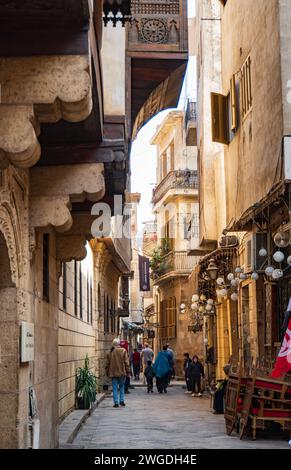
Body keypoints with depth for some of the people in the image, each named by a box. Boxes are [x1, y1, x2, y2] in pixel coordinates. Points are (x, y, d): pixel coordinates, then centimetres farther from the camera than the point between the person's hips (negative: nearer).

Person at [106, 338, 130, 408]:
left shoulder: (110, 352, 1)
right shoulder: (123, 351, -5)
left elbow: (107, 363, 6)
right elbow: (126, 362, -5)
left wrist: (107, 372, 15)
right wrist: (128, 371, 2)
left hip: (113, 373, 1)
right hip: (122, 372, -1)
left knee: (115, 388, 3)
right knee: (121, 387, 14)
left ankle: (116, 402, -1)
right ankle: (122, 401, 10)